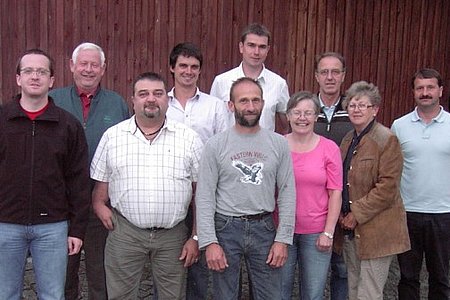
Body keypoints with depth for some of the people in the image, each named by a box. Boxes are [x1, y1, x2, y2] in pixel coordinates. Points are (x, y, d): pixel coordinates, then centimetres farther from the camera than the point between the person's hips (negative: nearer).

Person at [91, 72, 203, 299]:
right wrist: (99, 206, -7)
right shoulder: (112, 135, 4)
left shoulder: (189, 138, 1)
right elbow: (100, 183, 11)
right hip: (124, 232, 0)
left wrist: (196, 238, -1)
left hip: (173, 234, 0)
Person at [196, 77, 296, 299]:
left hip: (264, 228, 1)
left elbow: (287, 193, 1)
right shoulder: (215, 145, -4)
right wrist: (209, 242, -11)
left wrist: (283, 239, -3)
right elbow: (205, 197, -6)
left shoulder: (279, 144, 1)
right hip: (226, 228, -1)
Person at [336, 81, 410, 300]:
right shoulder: (347, 140, 13)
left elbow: (387, 188, -17)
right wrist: (340, 213, 3)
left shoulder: (387, 139, -11)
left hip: (375, 230, -7)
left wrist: (357, 214, -15)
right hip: (350, 229, 7)